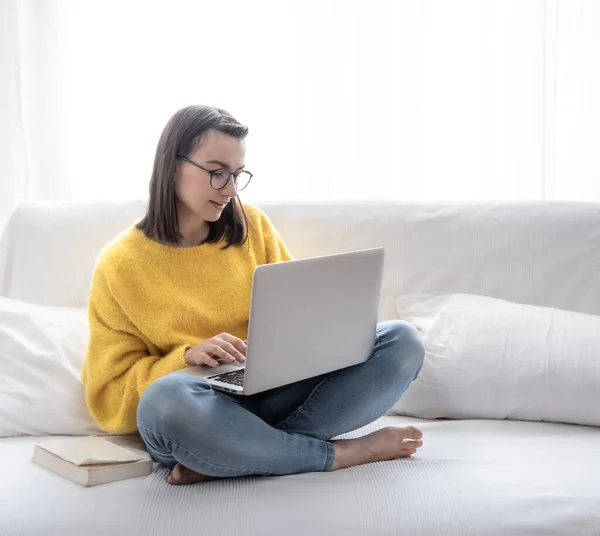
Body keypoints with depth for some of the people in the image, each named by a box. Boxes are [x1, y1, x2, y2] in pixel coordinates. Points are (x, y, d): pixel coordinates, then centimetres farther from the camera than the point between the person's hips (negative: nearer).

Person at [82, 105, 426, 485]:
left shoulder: (252, 226, 11)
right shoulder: (120, 265, 1)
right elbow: (110, 397, 1)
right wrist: (188, 357, -15)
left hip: (278, 393, 5)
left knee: (403, 340, -16)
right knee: (165, 399, -40)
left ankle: (225, 461, -27)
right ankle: (339, 453, -22)